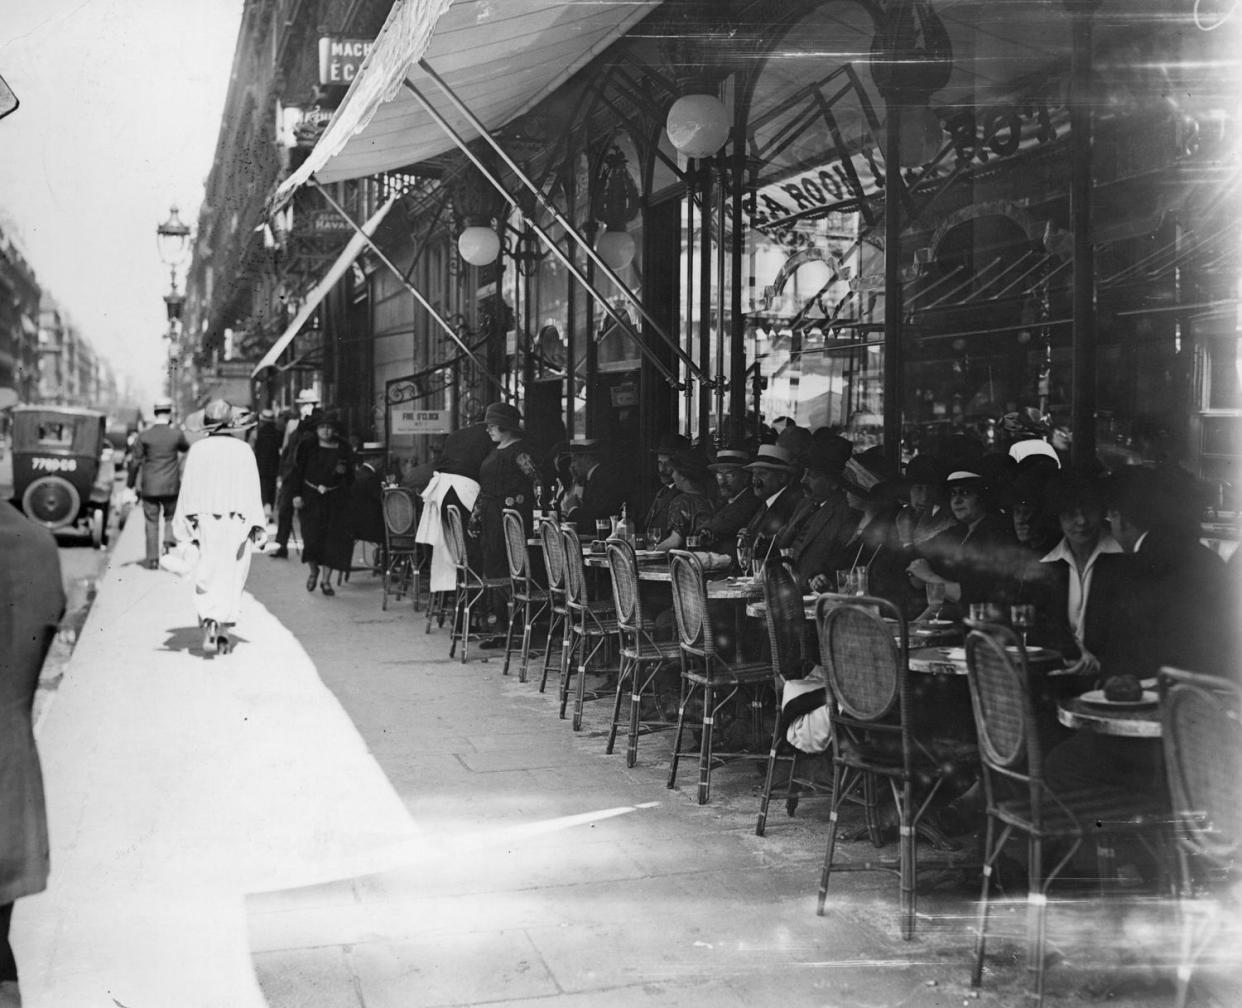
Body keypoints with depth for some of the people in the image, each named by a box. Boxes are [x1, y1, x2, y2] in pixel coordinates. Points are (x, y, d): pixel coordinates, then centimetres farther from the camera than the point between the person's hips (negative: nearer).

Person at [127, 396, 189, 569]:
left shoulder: (144, 436, -6)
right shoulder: (177, 434, -8)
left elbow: (135, 463, -4)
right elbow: (186, 448, 14)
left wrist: (130, 484, 5)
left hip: (149, 487, 0)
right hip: (171, 487, 0)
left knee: (152, 522, 8)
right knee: (171, 517, 19)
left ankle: (152, 559, 9)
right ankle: (167, 542, -6)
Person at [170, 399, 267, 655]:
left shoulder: (196, 449, 0)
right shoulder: (243, 450, -2)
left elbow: (187, 488, 1)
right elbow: (253, 490, -5)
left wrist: (184, 527, 7)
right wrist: (256, 526, -3)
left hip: (205, 520, 0)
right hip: (235, 520, 0)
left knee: (206, 576, 5)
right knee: (231, 576, 9)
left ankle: (209, 622, -17)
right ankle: (223, 630, 10)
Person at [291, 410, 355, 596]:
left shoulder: (343, 449, 3)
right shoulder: (307, 446, 0)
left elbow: (351, 477, 8)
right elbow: (297, 471, 0)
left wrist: (343, 471, -15)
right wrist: (297, 495, -8)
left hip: (334, 499, 1)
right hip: (310, 496, -1)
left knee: (333, 538, -3)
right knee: (312, 537, -9)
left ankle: (326, 579, 9)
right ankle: (313, 570, 20)